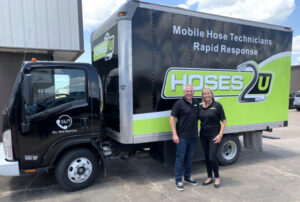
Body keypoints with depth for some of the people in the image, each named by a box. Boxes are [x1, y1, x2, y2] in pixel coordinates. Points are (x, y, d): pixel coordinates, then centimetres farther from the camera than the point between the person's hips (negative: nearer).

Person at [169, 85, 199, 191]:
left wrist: (197, 132, 12)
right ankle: (178, 180, 12)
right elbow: (172, 118, -11)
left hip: (193, 136, 6)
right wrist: (174, 134, -17)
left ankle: (188, 177, 32)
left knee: (189, 157, 17)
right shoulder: (179, 103, -9)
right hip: (182, 136, -6)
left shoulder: (196, 103, 10)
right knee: (180, 157, 1)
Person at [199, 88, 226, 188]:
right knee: (206, 157, 13)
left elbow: (223, 121, -5)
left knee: (212, 158, -5)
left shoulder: (217, 105, -7)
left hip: (214, 135, -5)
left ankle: (217, 178, 19)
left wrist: (220, 134, -12)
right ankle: (209, 177, 30)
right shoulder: (200, 107, 6)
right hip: (203, 135, 5)